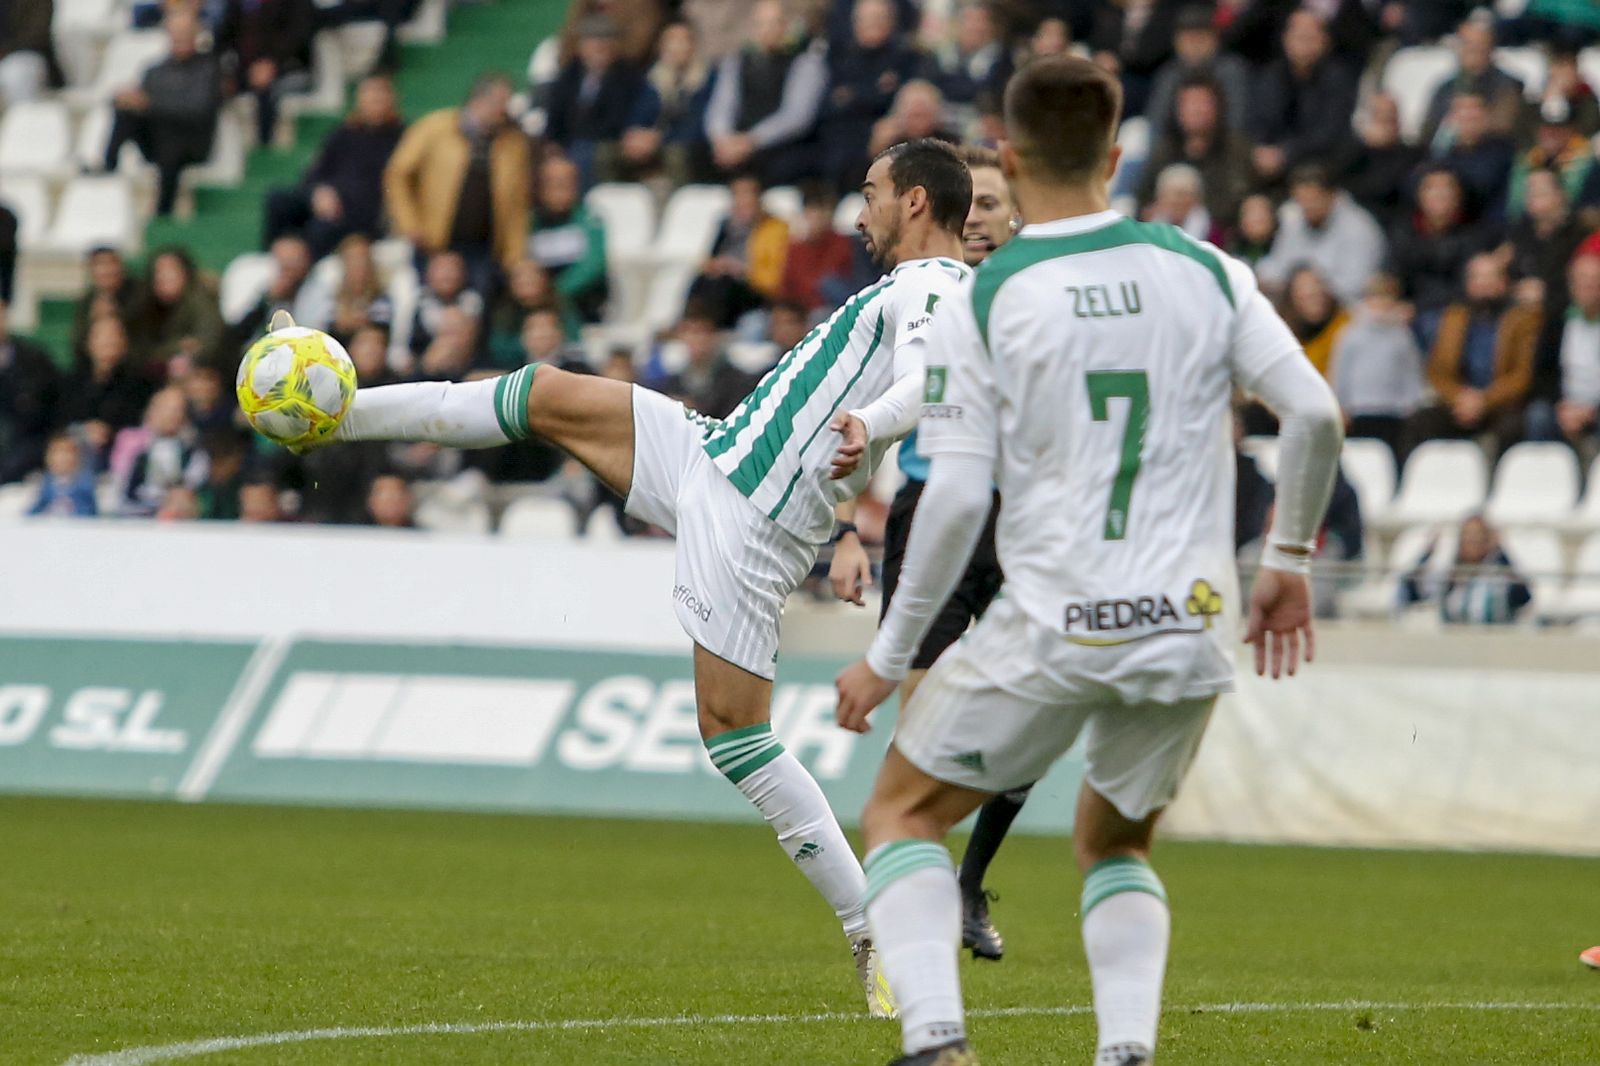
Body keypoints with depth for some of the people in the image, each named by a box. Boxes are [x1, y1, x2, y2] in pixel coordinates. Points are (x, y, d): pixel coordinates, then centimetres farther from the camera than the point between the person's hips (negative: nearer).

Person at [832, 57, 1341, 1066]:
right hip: (1190, 630, 4)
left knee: (901, 816, 14)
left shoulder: (982, 300, -5)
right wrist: (1289, 560, 12)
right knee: (1115, 844, 26)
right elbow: (1315, 414, -2)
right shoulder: (1206, 272, 4)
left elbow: (956, 502, -8)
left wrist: (887, 660, 1)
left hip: (1051, 630, -4)